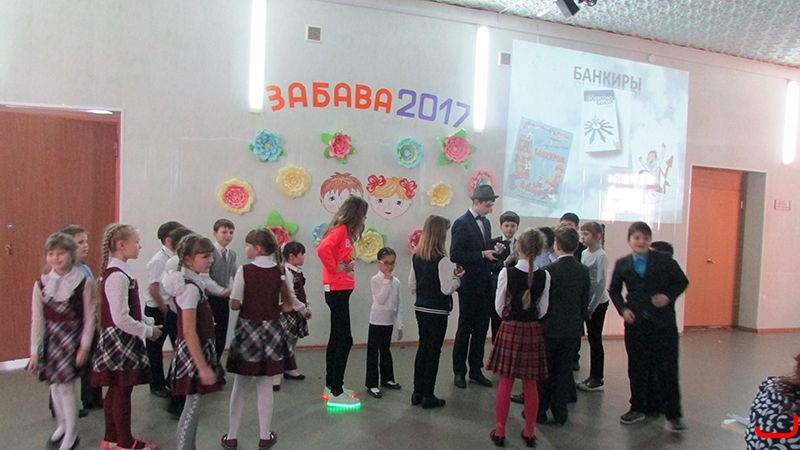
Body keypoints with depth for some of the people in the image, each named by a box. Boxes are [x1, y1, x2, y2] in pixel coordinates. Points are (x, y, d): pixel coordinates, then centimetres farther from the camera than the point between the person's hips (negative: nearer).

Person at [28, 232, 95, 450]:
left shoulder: (83, 283, -11)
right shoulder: (41, 284, -3)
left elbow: (89, 317, -6)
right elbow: (37, 319, 0)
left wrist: (85, 346, -7)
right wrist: (35, 351, 1)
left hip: (72, 337, -3)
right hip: (50, 339, 4)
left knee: (66, 385, -3)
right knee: (55, 384, 14)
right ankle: (61, 425, 36)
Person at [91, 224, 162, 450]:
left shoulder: (117, 272, 8)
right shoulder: (118, 276, -23)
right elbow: (121, 318, -26)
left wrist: (149, 322, 10)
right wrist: (147, 331, -15)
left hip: (121, 340, 10)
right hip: (119, 340, -10)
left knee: (115, 390, 18)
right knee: (122, 391, 3)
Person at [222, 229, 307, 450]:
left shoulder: (244, 271, -13)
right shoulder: (280, 271, -3)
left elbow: (234, 304, -11)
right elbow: (288, 304, 0)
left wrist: (249, 303, 8)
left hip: (248, 329, -2)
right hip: (271, 330, 2)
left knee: (240, 386, 11)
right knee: (265, 386, 12)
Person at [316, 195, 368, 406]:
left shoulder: (344, 231, 13)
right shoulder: (340, 230, -15)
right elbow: (323, 249, -30)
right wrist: (335, 268, -19)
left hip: (339, 291, 10)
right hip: (337, 291, -10)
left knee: (337, 337, 15)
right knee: (345, 339, -8)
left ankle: (331, 386, 25)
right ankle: (336, 393, -3)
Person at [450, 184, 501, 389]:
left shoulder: (486, 222, 11)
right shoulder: (462, 223, -12)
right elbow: (455, 255, -18)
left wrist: (494, 250, -2)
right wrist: (483, 254, -21)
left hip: (485, 284, 7)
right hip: (469, 285, -7)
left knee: (481, 328, 12)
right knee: (465, 329, 5)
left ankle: (476, 371, 24)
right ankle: (459, 372, 18)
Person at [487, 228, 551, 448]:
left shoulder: (506, 273, -12)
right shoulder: (544, 276, -5)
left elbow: (499, 307, -5)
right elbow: (543, 310, 1)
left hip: (510, 329, -2)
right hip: (533, 330, 2)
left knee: (505, 383, 8)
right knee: (530, 385, 13)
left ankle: (499, 432, 17)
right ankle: (529, 433, 24)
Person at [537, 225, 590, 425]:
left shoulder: (550, 270, -17)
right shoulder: (583, 271, -1)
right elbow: (585, 302, 5)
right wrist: (578, 320, 16)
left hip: (551, 328, -5)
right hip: (573, 328, 5)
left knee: (544, 371, 9)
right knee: (565, 371, 12)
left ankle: (540, 411, 17)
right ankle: (560, 413, 20)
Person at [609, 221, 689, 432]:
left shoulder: (664, 260, -3)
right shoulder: (622, 264, 3)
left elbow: (682, 282, 3)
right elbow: (614, 290, 13)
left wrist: (669, 296, -14)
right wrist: (622, 308, -3)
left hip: (663, 321, -2)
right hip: (635, 322, 2)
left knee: (667, 368, 0)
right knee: (636, 368, 10)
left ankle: (673, 414, 12)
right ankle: (638, 408, 25)